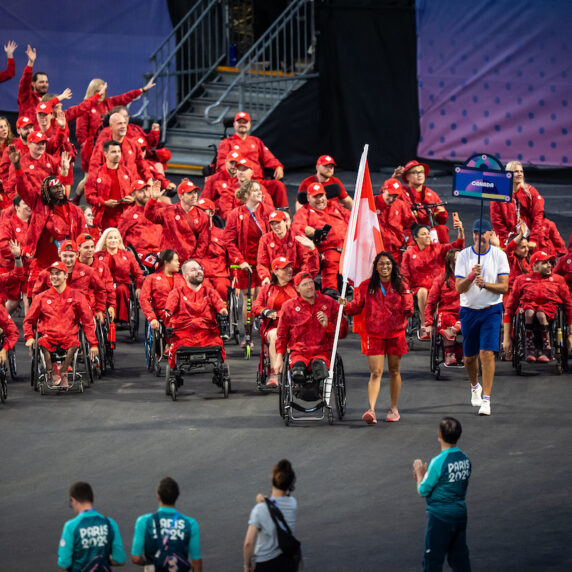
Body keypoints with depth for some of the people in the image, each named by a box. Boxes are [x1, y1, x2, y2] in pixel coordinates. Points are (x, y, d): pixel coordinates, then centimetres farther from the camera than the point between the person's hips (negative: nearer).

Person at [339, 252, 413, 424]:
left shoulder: (401, 285, 4)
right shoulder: (367, 286, 3)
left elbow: (408, 309, 0)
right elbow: (357, 306, 1)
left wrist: (408, 309, -22)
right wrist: (346, 306, -19)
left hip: (395, 334, 1)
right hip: (374, 335, -1)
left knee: (394, 371, 11)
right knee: (375, 372, -10)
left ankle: (393, 409, 24)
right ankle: (371, 410, -18)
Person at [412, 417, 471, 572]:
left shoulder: (438, 462, -20)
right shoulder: (465, 460, 2)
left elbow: (423, 491, -11)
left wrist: (420, 474, 7)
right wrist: (426, 474, 15)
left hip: (440, 516, -7)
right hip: (460, 514, 7)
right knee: (460, 558, 15)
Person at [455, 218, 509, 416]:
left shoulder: (499, 255, -3)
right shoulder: (464, 256, -1)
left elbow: (503, 287, -7)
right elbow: (459, 288, -7)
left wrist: (485, 284, -24)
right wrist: (472, 276, -26)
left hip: (492, 310, -2)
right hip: (469, 310, 2)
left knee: (487, 353, -15)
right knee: (470, 357, 11)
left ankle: (486, 399, -14)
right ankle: (475, 386, 41)